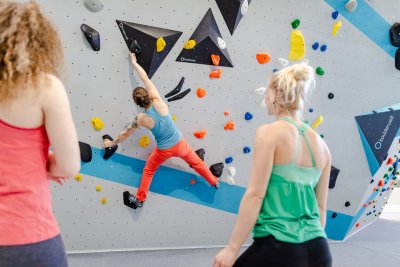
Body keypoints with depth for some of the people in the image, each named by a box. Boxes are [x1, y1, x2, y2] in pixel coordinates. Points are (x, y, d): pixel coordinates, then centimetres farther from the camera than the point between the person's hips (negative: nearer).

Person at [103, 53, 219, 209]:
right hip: (179, 143, 2)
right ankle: (214, 182, 42)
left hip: (164, 150, -2)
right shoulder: (158, 102, -18)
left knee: (148, 170, 23)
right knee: (196, 162, 25)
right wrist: (134, 62, 2)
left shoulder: (141, 118, -18)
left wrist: (112, 143, 15)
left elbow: (127, 133, -2)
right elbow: (145, 78, -8)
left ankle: (139, 199, 31)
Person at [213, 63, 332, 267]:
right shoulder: (321, 145, 9)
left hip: (279, 248, -6)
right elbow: (321, 206, 14)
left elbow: (255, 195, -13)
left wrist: (232, 248, -8)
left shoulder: (270, 133, -9)